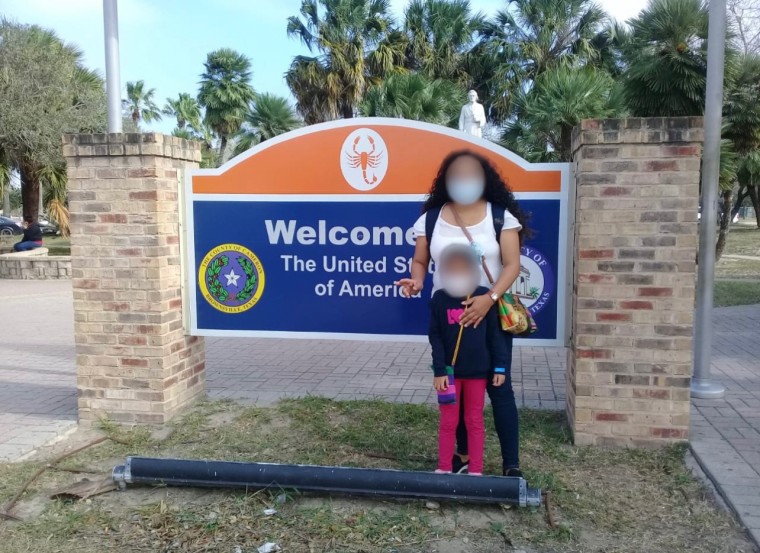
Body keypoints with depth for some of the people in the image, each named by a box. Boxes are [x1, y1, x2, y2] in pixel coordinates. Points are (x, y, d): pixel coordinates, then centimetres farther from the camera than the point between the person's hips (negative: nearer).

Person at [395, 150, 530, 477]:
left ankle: (511, 465, 10)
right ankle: (463, 456, 26)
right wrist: (416, 281, -15)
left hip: (491, 314, -2)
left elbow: (512, 265, -9)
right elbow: (420, 261, 8)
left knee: (498, 387, 0)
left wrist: (490, 298, -25)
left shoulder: (501, 216, -4)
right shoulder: (431, 219, 3)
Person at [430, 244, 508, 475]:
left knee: (474, 421, 11)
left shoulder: (484, 296, -5)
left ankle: (476, 471, 20)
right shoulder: (439, 298, -6)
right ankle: (444, 468, 21)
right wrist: (439, 370, -11)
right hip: (450, 370, 0)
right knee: (448, 422, 9)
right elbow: (435, 337, -5)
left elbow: (494, 334, 0)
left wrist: (499, 367, -2)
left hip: (477, 370, 0)